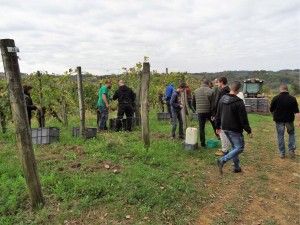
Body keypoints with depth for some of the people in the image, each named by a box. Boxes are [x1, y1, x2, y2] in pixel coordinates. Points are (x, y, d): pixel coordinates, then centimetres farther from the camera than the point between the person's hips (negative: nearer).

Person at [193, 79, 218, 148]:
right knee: (214, 124, 23)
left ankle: (203, 144, 10)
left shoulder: (196, 91, 3)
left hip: (200, 112, 2)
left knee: (201, 128, 7)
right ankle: (218, 135, 33)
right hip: (209, 111, -2)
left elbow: (193, 103, 9)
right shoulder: (210, 91, -8)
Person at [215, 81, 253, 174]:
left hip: (225, 128, 8)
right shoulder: (239, 102, -20)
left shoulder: (222, 99, 2)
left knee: (234, 147, 20)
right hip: (235, 130, -8)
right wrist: (248, 131, -6)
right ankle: (222, 160, -11)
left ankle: (236, 167, 25)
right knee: (239, 148, 3)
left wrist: (218, 126, 19)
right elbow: (243, 119, -16)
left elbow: (218, 115, 9)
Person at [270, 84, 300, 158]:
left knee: (280, 135, 7)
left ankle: (282, 153, 10)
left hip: (279, 119, -1)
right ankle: (291, 150, 15)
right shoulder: (292, 98, -5)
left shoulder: (276, 98, -10)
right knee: (291, 134, 21)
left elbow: (271, 110, -3)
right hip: (289, 119, 1)